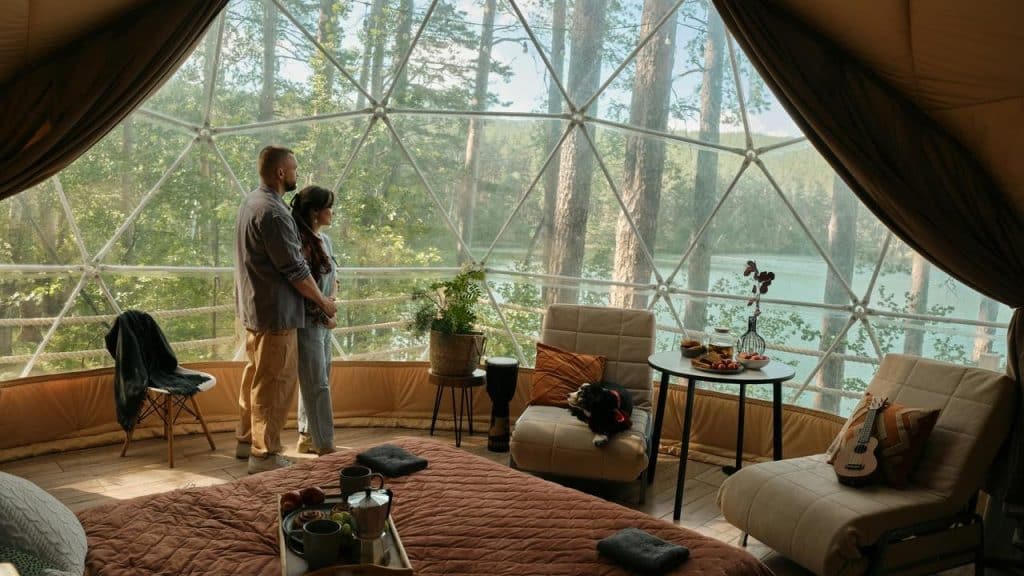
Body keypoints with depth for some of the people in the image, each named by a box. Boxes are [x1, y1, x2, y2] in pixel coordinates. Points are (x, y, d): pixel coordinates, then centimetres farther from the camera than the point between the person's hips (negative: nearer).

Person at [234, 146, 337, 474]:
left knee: (256, 375, 19)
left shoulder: (251, 201, 11)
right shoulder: (273, 212, -21)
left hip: (253, 307, 11)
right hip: (275, 311, -11)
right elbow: (295, 270, -19)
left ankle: (247, 439, 31)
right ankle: (264, 455, 5)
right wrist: (323, 302, -7)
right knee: (275, 382, -2)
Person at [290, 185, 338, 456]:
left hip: (323, 323, 9)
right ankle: (325, 446, 6)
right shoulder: (301, 242, -17)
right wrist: (324, 315, -13)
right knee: (318, 385, -2)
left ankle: (307, 438, 26)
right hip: (307, 322, -9)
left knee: (312, 383, 15)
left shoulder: (325, 240, 10)